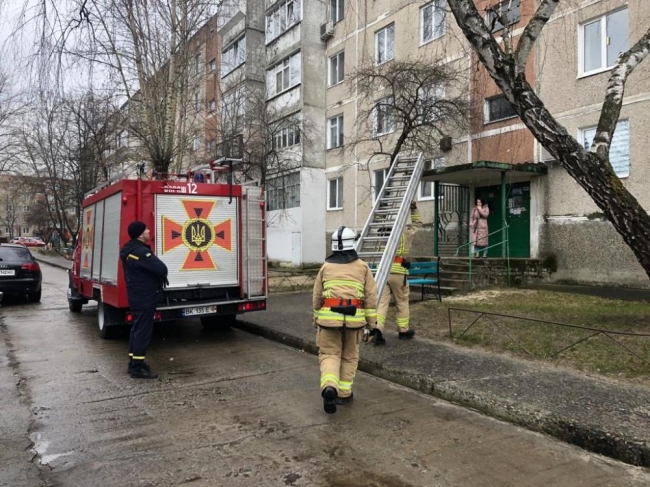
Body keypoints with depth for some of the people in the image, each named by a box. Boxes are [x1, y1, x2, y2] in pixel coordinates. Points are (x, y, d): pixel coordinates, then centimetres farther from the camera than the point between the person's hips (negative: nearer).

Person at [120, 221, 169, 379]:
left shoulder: (131, 250, 11)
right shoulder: (141, 252, -23)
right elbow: (161, 268, -26)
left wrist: (160, 276, 6)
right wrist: (162, 276, -4)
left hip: (137, 296, 11)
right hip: (144, 297, -11)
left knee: (137, 329, 17)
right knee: (143, 332, -5)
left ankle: (134, 363, 25)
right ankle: (137, 367, -1)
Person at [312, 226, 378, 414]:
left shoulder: (326, 267, 10)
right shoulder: (362, 267, 7)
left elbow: (317, 296, 14)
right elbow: (371, 296, 4)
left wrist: (316, 318, 25)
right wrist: (372, 321, 10)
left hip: (329, 316, 0)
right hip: (354, 318, 0)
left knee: (329, 354, 9)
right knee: (349, 356, 16)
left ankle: (329, 387, -15)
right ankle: (344, 393, 22)